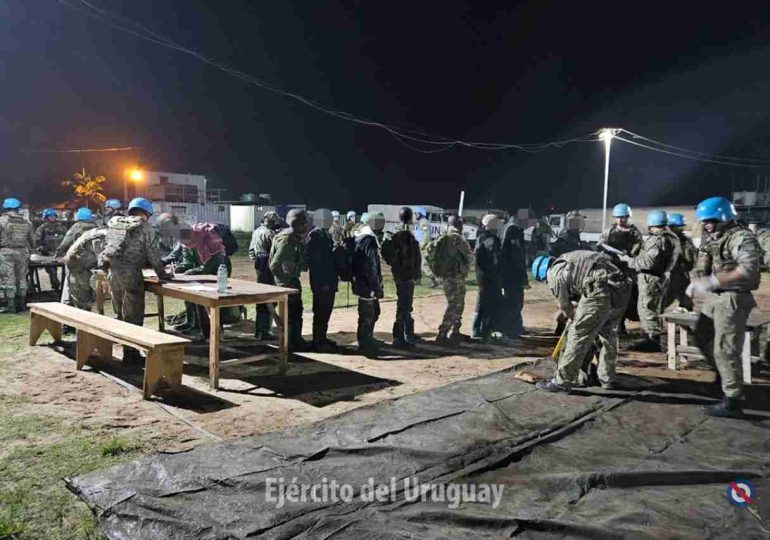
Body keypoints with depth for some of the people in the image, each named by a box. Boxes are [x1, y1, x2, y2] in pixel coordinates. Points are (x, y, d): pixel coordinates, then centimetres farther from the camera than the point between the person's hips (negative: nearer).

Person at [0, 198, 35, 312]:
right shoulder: (26, 222, 8)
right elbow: (32, 239, 12)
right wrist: (30, 249, 24)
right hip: (22, 252, 4)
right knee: (21, 277, 11)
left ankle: (10, 306, -2)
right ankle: (22, 304, 16)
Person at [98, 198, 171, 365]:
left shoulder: (114, 224, 14)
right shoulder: (145, 227, -3)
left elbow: (107, 247, 17)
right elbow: (153, 254, -3)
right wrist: (162, 274, 8)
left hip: (112, 272, 6)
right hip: (130, 274, -6)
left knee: (119, 314, 17)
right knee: (133, 316, 2)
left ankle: (124, 347, 26)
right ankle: (130, 354, 4)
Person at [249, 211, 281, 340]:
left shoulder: (256, 232, 11)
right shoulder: (269, 233, -16)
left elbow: (251, 250, 17)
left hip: (259, 267, 9)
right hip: (268, 269, -9)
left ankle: (258, 330, 24)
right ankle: (264, 332, -2)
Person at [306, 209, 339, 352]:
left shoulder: (326, 234, 14)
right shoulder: (315, 235, -14)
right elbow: (313, 260, -19)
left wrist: (334, 278, 12)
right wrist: (322, 282, -21)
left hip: (329, 280, 9)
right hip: (321, 282, -9)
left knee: (326, 310, 15)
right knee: (320, 312, -1)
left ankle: (322, 338, 26)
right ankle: (317, 342, 7)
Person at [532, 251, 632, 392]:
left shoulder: (553, 274, 6)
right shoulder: (567, 259, 28)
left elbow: (565, 308, 14)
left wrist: (574, 318, 35)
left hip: (602, 292, -8)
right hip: (624, 288, 9)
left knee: (578, 334, 1)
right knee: (609, 333, 24)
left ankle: (562, 382, 7)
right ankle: (607, 378, 36)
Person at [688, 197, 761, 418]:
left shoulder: (742, 238, -15)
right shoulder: (716, 239, 14)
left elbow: (748, 270, -29)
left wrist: (712, 281, -31)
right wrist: (697, 283, 0)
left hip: (732, 300, -10)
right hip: (714, 297, 10)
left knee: (725, 350, -6)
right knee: (702, 338, 20)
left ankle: (732, 402, 3)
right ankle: (726, 376, 38)